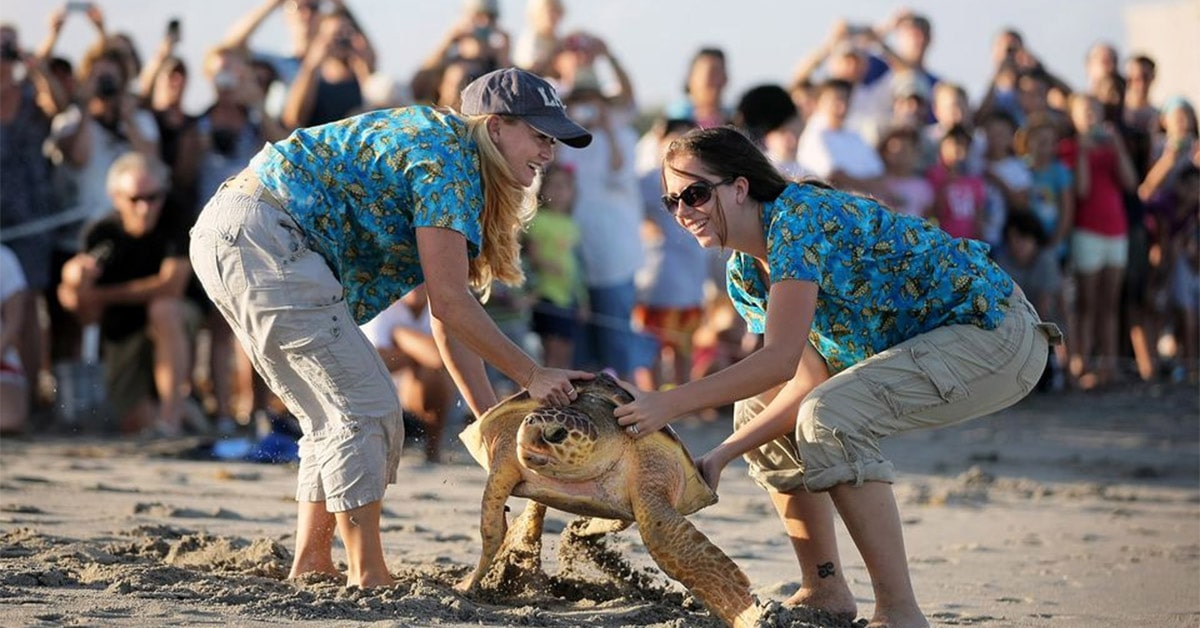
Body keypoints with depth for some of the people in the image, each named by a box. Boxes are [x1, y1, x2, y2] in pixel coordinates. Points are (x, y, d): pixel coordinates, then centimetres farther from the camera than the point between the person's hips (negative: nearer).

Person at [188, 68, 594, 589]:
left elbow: (448, 318, 21)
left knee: (334, 418, 16)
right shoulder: (448, 155, -9)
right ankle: (368, 578, -5)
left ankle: (310, 568, 16)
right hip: (265, 237, -11)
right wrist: (531, 376, -5)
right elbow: (449, 302, -13)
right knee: (365, 409, -6)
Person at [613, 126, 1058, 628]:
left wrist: (669, 404, -29)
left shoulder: (797, 217, -21)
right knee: (757, 408, 9)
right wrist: (723, 454, -8)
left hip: (996, 333, -10)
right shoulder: (743, 273, 6)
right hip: (925, 341, 10)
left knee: (830, 418, -29)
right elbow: (810, 382, 2)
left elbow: (780, 361, -29)